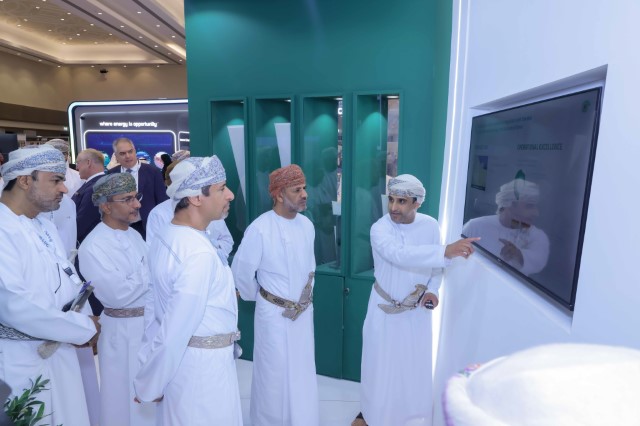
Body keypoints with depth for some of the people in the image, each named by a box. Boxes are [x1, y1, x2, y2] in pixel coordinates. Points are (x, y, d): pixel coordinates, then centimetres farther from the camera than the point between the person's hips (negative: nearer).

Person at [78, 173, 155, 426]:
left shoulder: (134, 235, 5)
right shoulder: (93, 247, -18)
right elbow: (118, 294, -22)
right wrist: (147, 274, -12)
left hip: (152, 321, 7)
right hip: (124, 331, -6)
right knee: (129, 395, 13)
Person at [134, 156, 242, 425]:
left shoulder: (166, 239, 1)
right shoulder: (200, 253, -27)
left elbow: (160, 317, 7)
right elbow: (175, 332, -24)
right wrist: (148, 386, -9)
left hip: (181, 360, 8)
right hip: (203, 367, -8)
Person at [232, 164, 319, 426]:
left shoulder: (307, 225, -3)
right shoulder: (260, 229, -21)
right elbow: (241, 273, -10)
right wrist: (256, 297, 4)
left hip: (304, 312, 5)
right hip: (274, 314, -5)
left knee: (303, 373, 18)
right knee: (274, 374, 14)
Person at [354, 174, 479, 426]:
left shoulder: (430, 226, -8)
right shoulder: (380, 228, -22)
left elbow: (434, 264, 5)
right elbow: (400, 255, -40)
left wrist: (432, 290, -11)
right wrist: (446, 251, -45)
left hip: (417, 310, 3)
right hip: (384, 309, -3)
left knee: (415, 366, 17)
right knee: (379, 365, 11)